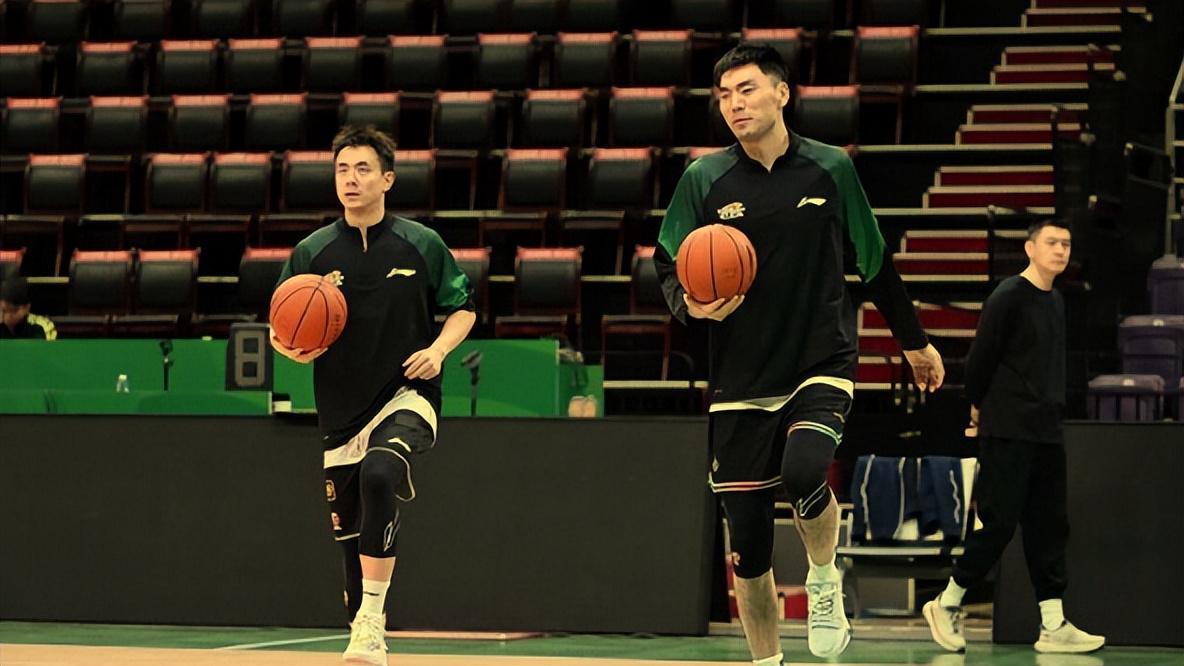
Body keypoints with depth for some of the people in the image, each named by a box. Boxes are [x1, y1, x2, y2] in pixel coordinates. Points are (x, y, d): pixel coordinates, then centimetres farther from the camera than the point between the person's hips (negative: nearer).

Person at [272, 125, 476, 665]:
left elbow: (462, 308, 10)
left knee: (379, 473, -33)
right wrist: (293, 349, -16)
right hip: (342, 412, 4)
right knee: (350, 538, 7)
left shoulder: (420, 245, 0)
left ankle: (372, 620, -30)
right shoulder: (313, 252, 3)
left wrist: (438, 348, -9)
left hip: (407, 397, -3)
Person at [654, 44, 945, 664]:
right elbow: (668, 268, 4)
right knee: (747, 542, 1)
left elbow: (876, 264, 12)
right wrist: (693, 304, -18)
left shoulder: (830, 169, 1)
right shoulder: (704, 179, -1)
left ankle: (824, 580, 0)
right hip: (740, 379, 1)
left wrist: (914, 341, 19)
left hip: (822, 365, -1)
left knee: (803, 470, -29)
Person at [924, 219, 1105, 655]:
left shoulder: (1056, 303, 15)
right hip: (1008, 433, -8)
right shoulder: (1009, 297, -10)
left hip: (1046, 432, 8)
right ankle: (946, 605, 6)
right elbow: (979, 358, -8)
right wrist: (979, 407, 2)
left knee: (1049, 526, 4)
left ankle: (1053, 626, 5)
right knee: (999, 523, -8)